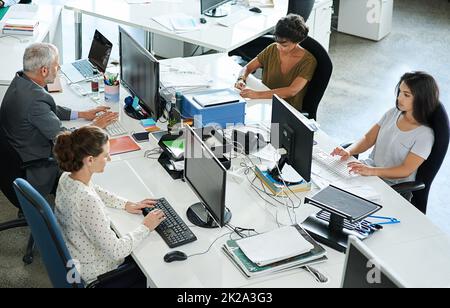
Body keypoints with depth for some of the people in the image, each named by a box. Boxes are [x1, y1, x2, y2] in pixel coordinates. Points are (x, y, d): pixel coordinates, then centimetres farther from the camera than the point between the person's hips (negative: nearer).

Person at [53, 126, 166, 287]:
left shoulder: (67, 178, -11)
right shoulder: (87, 201, -38)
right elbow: (116, 251, -30)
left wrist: (126, 204, 4)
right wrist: (146, 227, -17)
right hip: (93, 274, -7)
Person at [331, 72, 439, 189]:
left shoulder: (424, 134, -16)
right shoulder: (393, 113, 3)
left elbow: (406, 170, -21)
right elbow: (368, 139, 5)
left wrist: (371, 171, -35)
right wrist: (349, 151, -16)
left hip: (394, 187, -6)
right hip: (371, 166, 6)